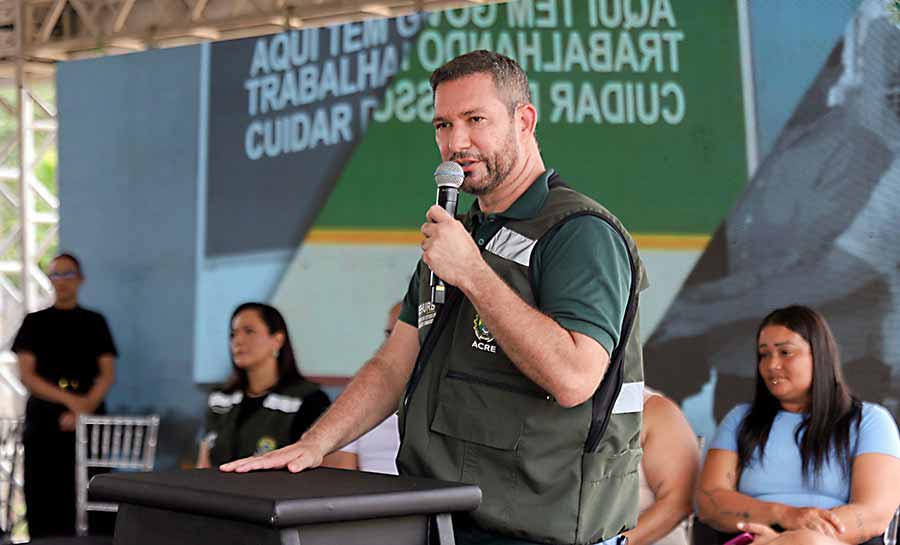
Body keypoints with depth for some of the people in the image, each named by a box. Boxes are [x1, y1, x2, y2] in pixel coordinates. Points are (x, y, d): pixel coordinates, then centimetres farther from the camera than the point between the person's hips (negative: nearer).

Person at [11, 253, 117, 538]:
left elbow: (108, 374, 3)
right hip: (44, 418, 0)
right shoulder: (34, 322, 9)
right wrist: (70, 399, -13)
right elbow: (26, 375, -1)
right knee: (44, 498, -5)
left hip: (89, 418, 0)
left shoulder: (95, 322, 10)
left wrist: (84, 409, -13)